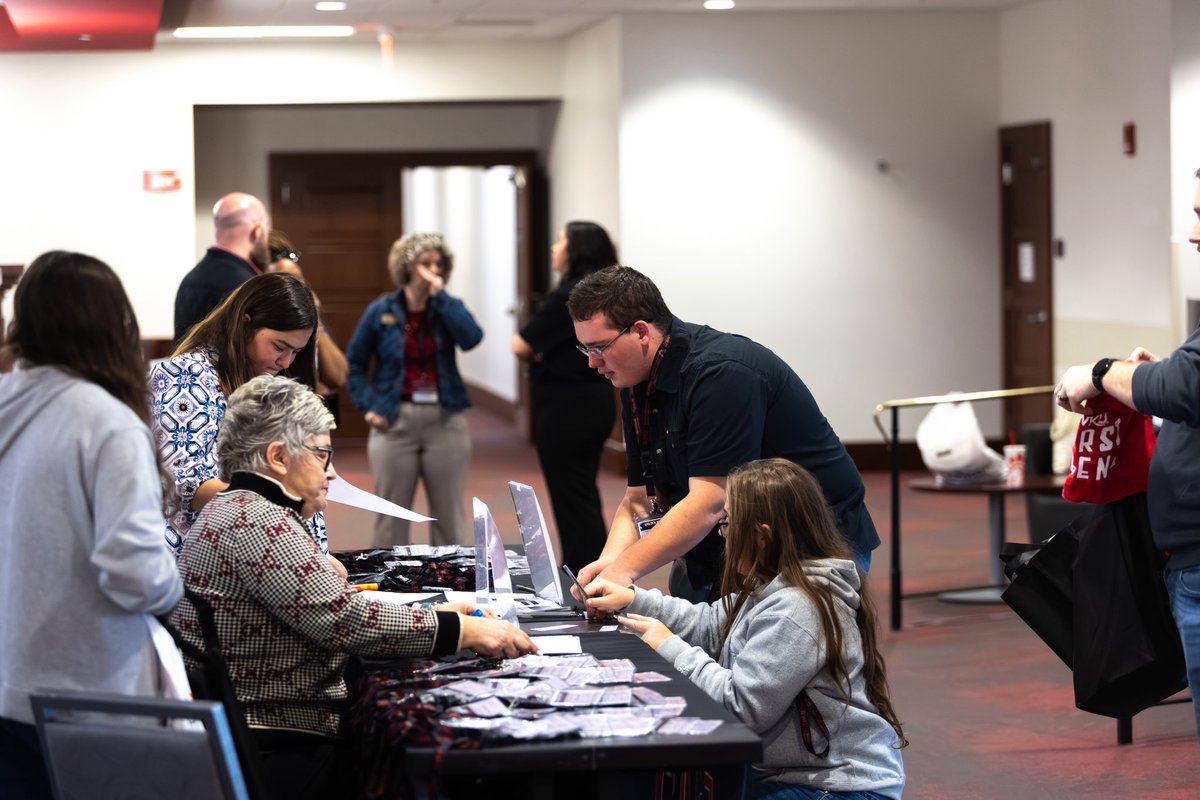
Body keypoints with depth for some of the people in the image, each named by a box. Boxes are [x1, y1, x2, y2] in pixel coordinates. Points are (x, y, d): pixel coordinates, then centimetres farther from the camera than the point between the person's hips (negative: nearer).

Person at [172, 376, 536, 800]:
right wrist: (463, 631, -14)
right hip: (278, 752, -10)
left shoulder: (237, 509, 17)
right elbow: (344, 621, -21)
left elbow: (328, 608, 17)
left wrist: (431, 614, 9)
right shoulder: (256, 521, -16)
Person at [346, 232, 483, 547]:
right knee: (391, 513, 5)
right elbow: (353, 364, 7)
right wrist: (368, 406, -5)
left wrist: (439, 294, -15)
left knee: (449, 512, 8)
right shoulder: (381, 311, 0)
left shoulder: (448, 308, 4)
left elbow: (471, 338, -18)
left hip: (445, 421, 1)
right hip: (394, 422, -1)